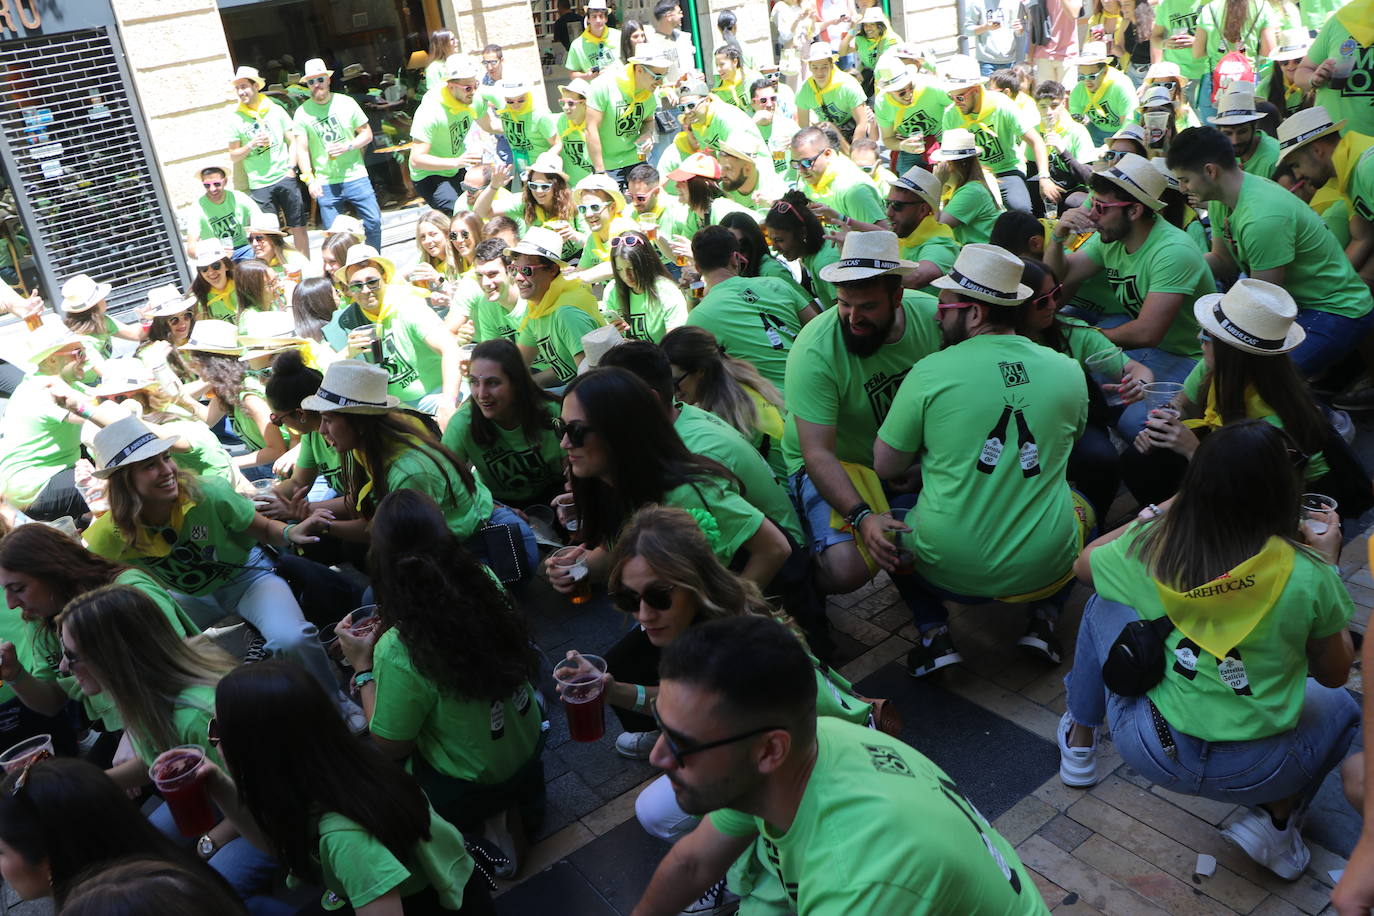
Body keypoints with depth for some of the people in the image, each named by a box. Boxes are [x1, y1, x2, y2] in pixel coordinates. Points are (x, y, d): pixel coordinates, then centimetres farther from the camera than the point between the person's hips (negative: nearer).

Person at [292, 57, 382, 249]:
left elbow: (367, 134, 6)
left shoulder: (346, 103, 3)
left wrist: (347, 146, -12)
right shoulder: (302, 113, 1)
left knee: (373, 222, 1)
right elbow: (302, 150, -1)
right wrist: (310, 179, -14)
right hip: (325, 183, -1)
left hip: (356, 177, 1)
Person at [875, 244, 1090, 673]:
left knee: (892, 518, 28)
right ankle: (1043, 619, 14)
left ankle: (933, 632, 9)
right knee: (1080, 503, 33)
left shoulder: (930, 372, -12)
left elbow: (886, 467, -2)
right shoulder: (1069, 371, -2)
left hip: (948, 569, -2)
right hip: (1045, 569, 2)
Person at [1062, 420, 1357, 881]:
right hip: (1254, 772, 0)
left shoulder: (1152, 544, -10)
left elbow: (1084, 563, 12)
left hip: (1148, 751, 1)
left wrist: (1159, 510, 16)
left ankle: (1078, 742, 31)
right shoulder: (1306, 574, -15)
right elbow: (1334, 673, 3)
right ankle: (1277, 817, 10)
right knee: (1339, 705, 31)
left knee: (1104, 604, 20)